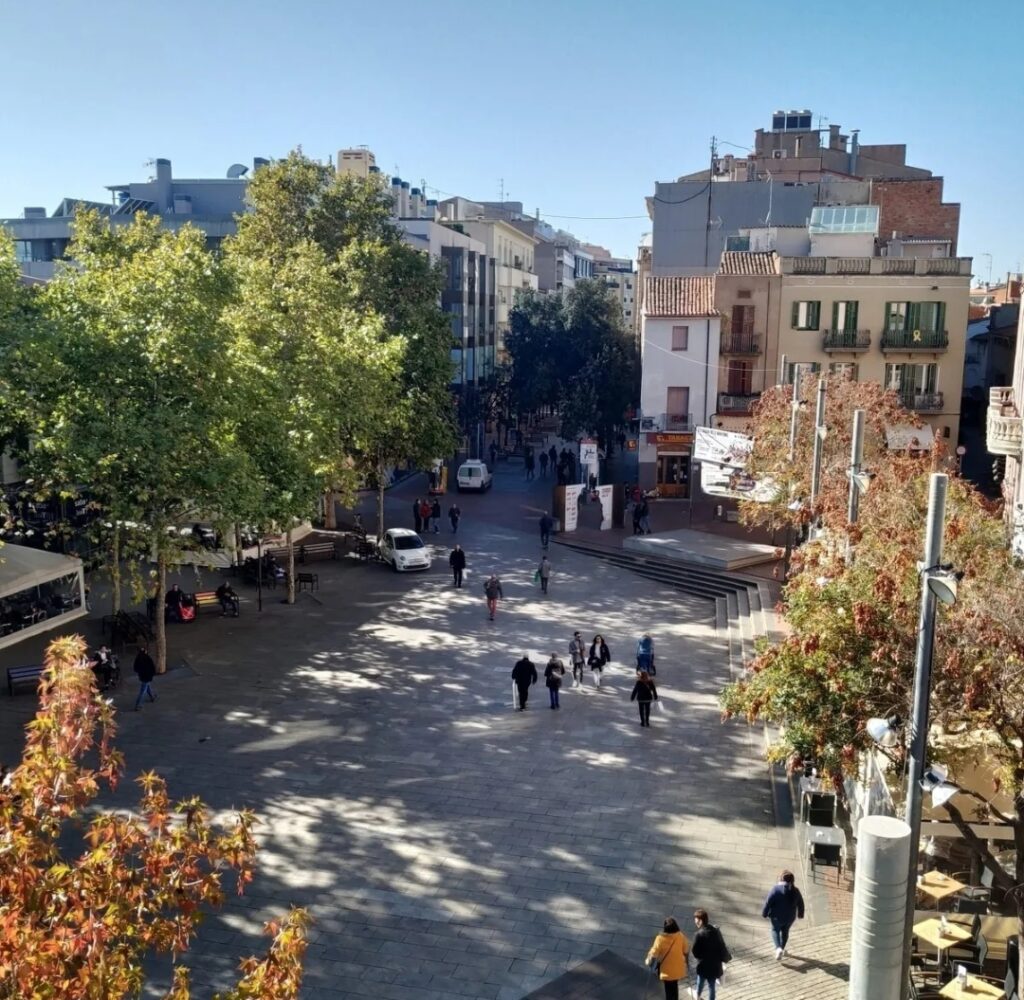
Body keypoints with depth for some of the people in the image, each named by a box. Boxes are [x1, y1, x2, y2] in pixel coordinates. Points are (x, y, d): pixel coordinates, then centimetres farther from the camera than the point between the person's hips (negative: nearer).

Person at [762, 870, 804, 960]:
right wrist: (800, 914, 23)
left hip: (777, 916, -3)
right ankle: (782, 949, 36)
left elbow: (768, 902, -17)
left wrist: (765, 914, -3)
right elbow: (801, 904, 6)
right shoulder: (795, 891, -6)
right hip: (790, 917, 3)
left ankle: (778, 948, -1)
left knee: (775, 930, 19)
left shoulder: (776, 888, -19)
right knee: (785, 931, 26)